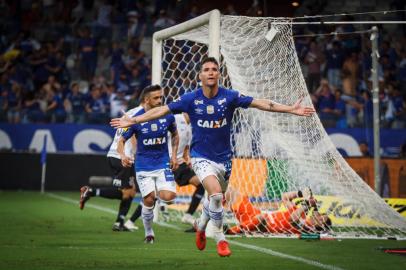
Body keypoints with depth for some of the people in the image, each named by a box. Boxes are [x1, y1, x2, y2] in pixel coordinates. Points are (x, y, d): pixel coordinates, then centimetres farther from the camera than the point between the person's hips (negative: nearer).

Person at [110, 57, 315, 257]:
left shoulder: (229, 96, -8)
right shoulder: (191, 99, -10)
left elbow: (260, 103, -9)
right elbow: (162, 110, -3)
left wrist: (290, 109, -16)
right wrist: (132, 121, -6)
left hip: (223, 157, 3)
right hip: (201, 157, -3)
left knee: (215, 199, 17)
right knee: (216, 194, -25)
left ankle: (201, 225, 50)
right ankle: (219, 238, -6)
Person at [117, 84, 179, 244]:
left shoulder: (167, 116, -2)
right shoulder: (136, 119, -9)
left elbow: (175, 135, 17)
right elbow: (121, 141, -2)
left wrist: (174, 155, 7)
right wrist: (123, 156, -22)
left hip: (163, 163, 1)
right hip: (143, 166, -1)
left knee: (168, 197, -17)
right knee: (149, 200, -8)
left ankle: (160, 192, 21)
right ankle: (149, 233, 16)